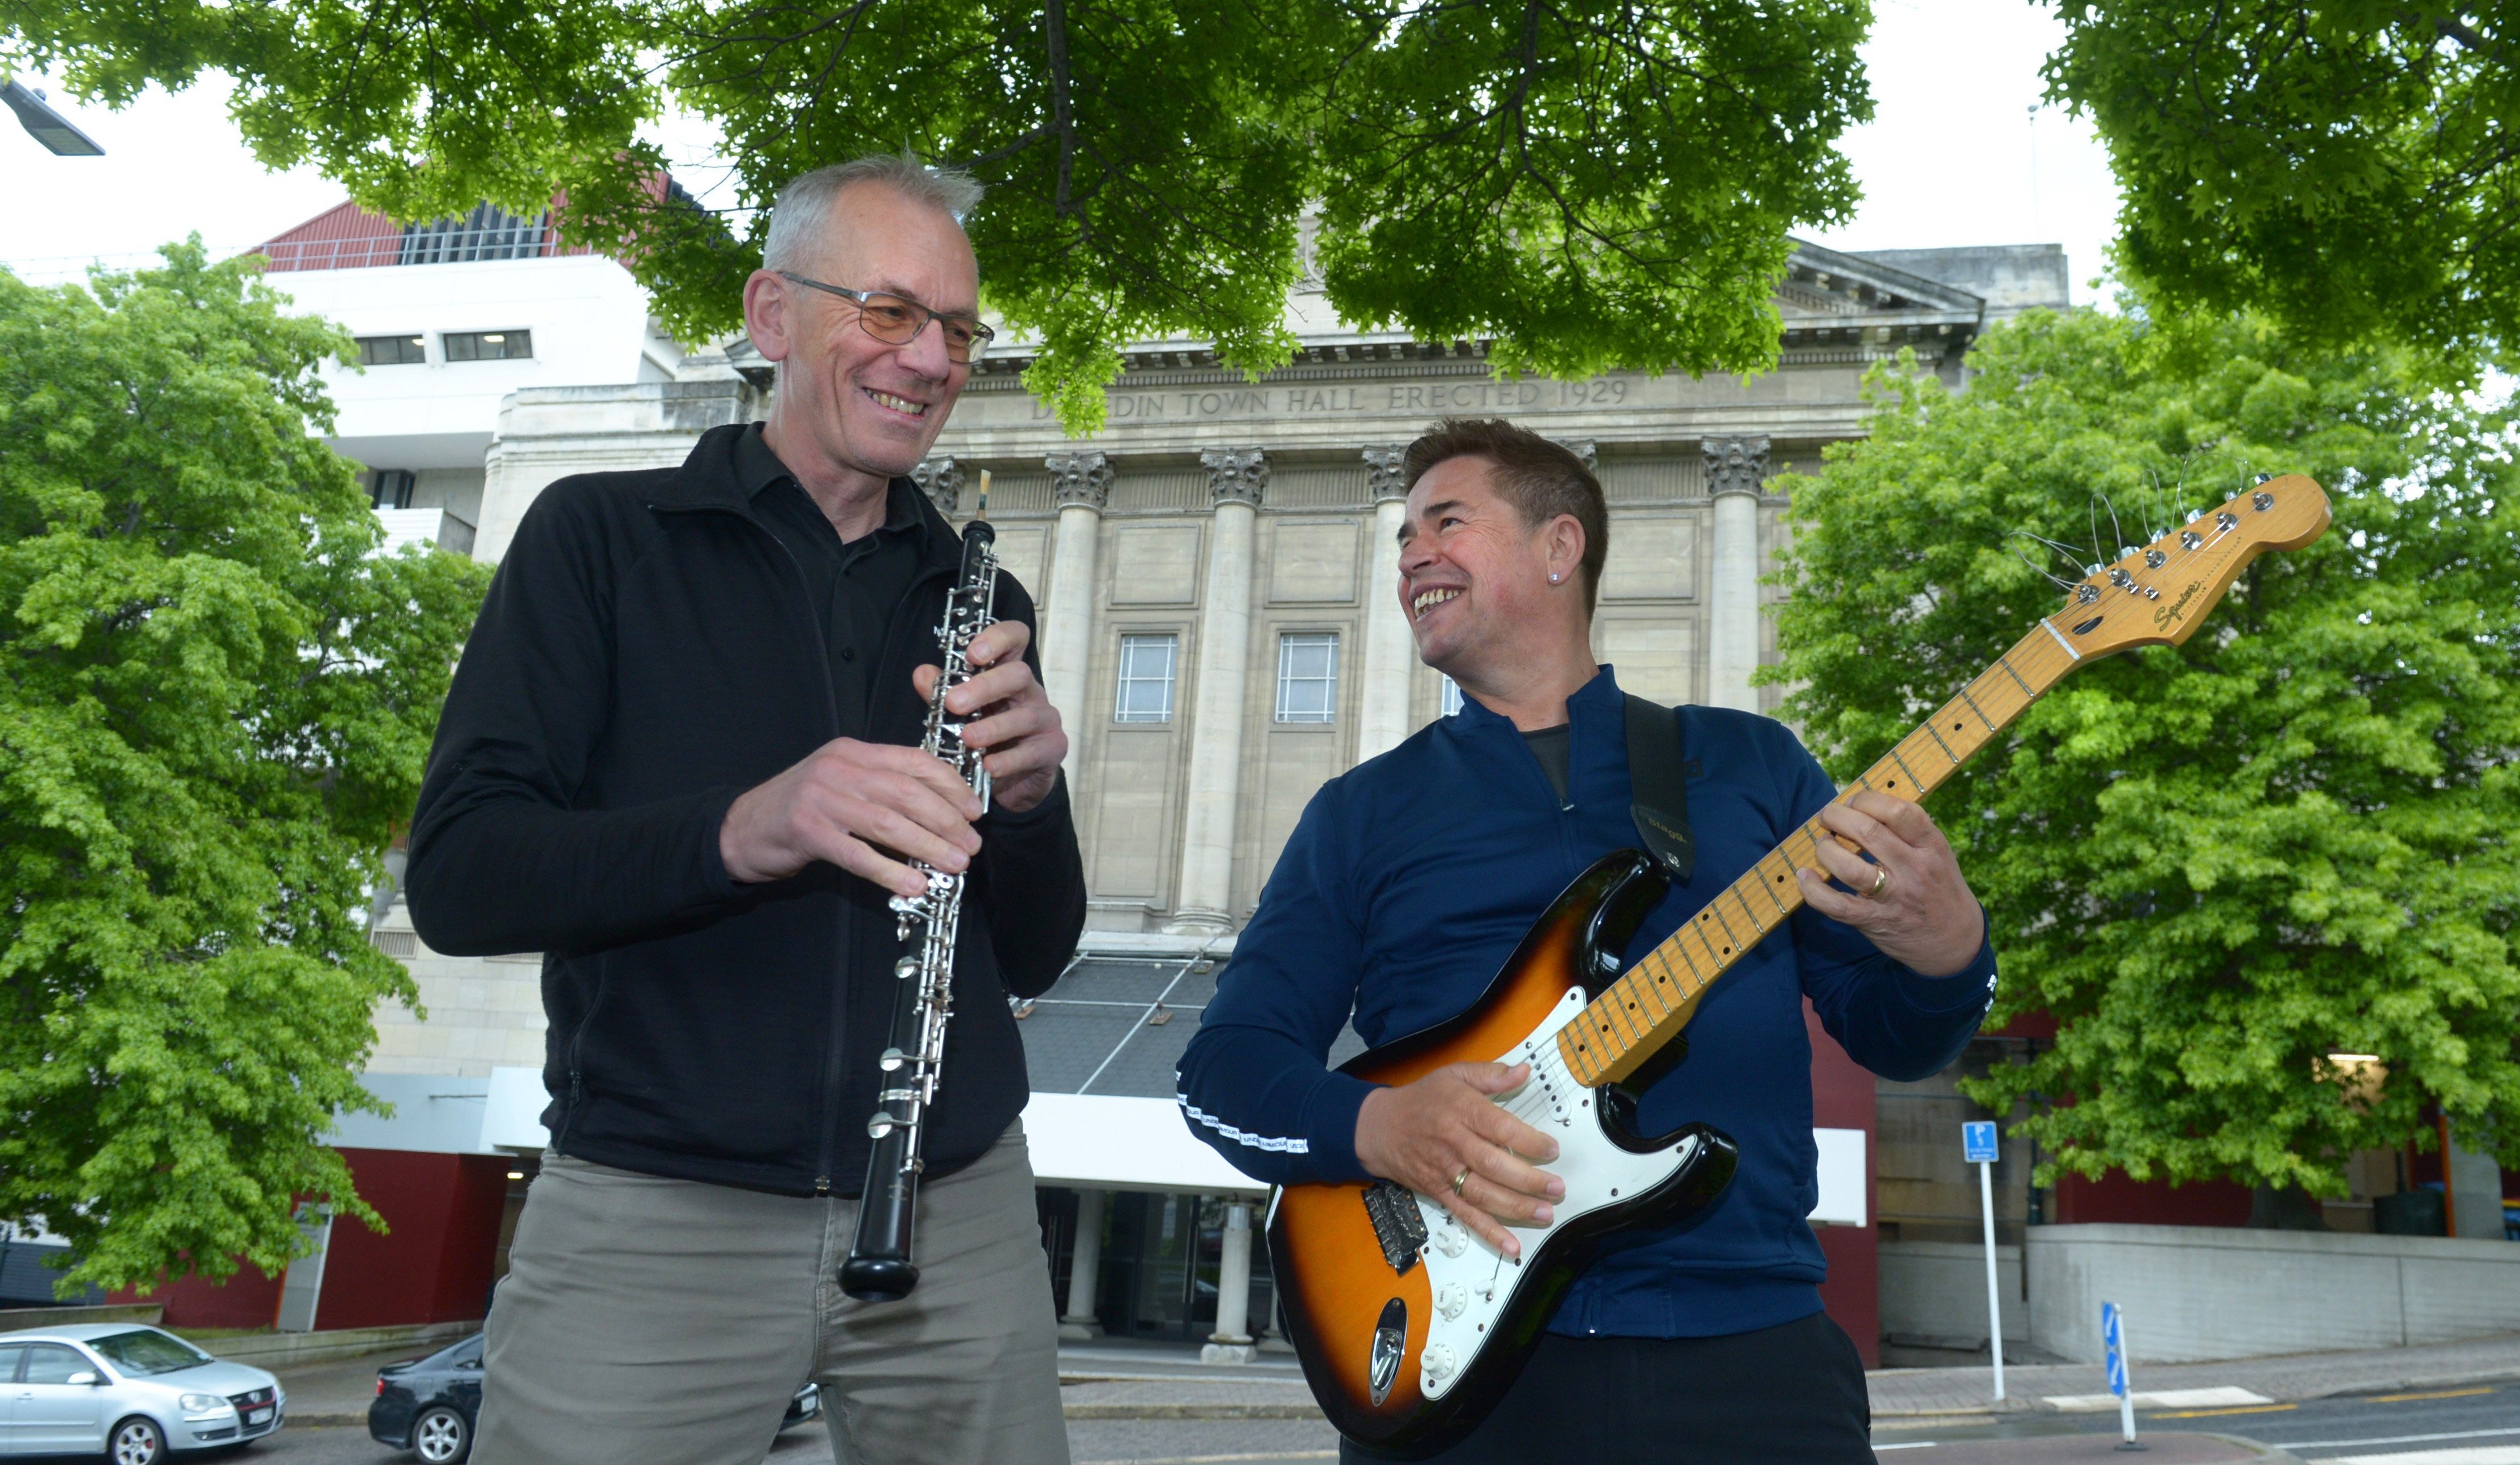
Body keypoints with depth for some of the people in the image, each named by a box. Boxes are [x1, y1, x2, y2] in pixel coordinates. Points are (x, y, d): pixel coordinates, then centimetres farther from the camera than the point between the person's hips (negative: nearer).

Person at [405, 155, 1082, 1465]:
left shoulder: (978, 602, 12)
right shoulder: (602, 536, 2)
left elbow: (1034, 959, 11)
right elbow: (455, 880, -9)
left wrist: (1028, 799, -10)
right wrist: (738, 830, -26)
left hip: (957, 1209, 4)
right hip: (651, 1215, -3)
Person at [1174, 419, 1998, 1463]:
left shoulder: (1747, 762, 11)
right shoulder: (1361, 813, 10)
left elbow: (1889, 1033, 9)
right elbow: (1225, 1064, 5)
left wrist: (1945, 953, -14)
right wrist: (1374, 1127, -15)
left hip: (1747, 1350, 0)